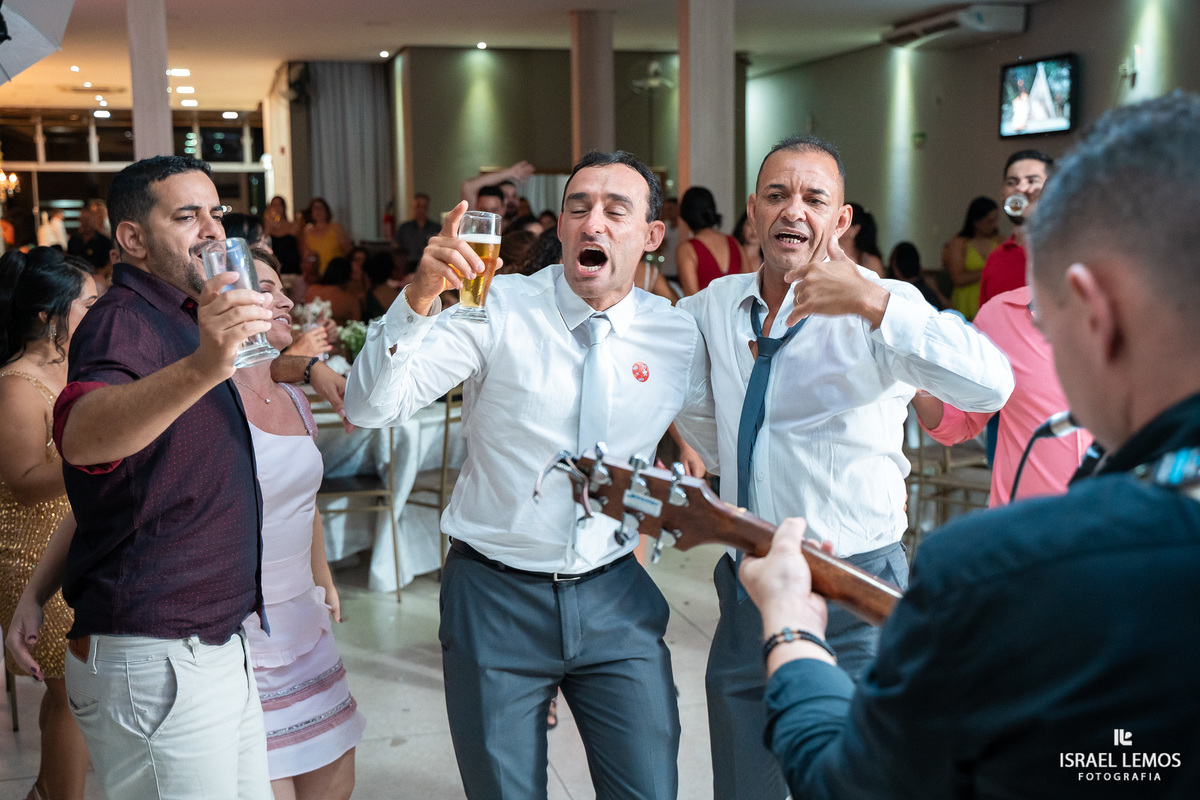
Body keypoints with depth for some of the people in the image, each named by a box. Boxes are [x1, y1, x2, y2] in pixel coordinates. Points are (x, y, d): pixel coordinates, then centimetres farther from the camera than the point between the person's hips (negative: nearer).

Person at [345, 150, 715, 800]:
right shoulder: (497, 309, -9)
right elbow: (369, 407, -18)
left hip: (615, 599, 2)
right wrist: (419, 298, -31)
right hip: (496, 597, -2)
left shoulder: (678, 337, -1)